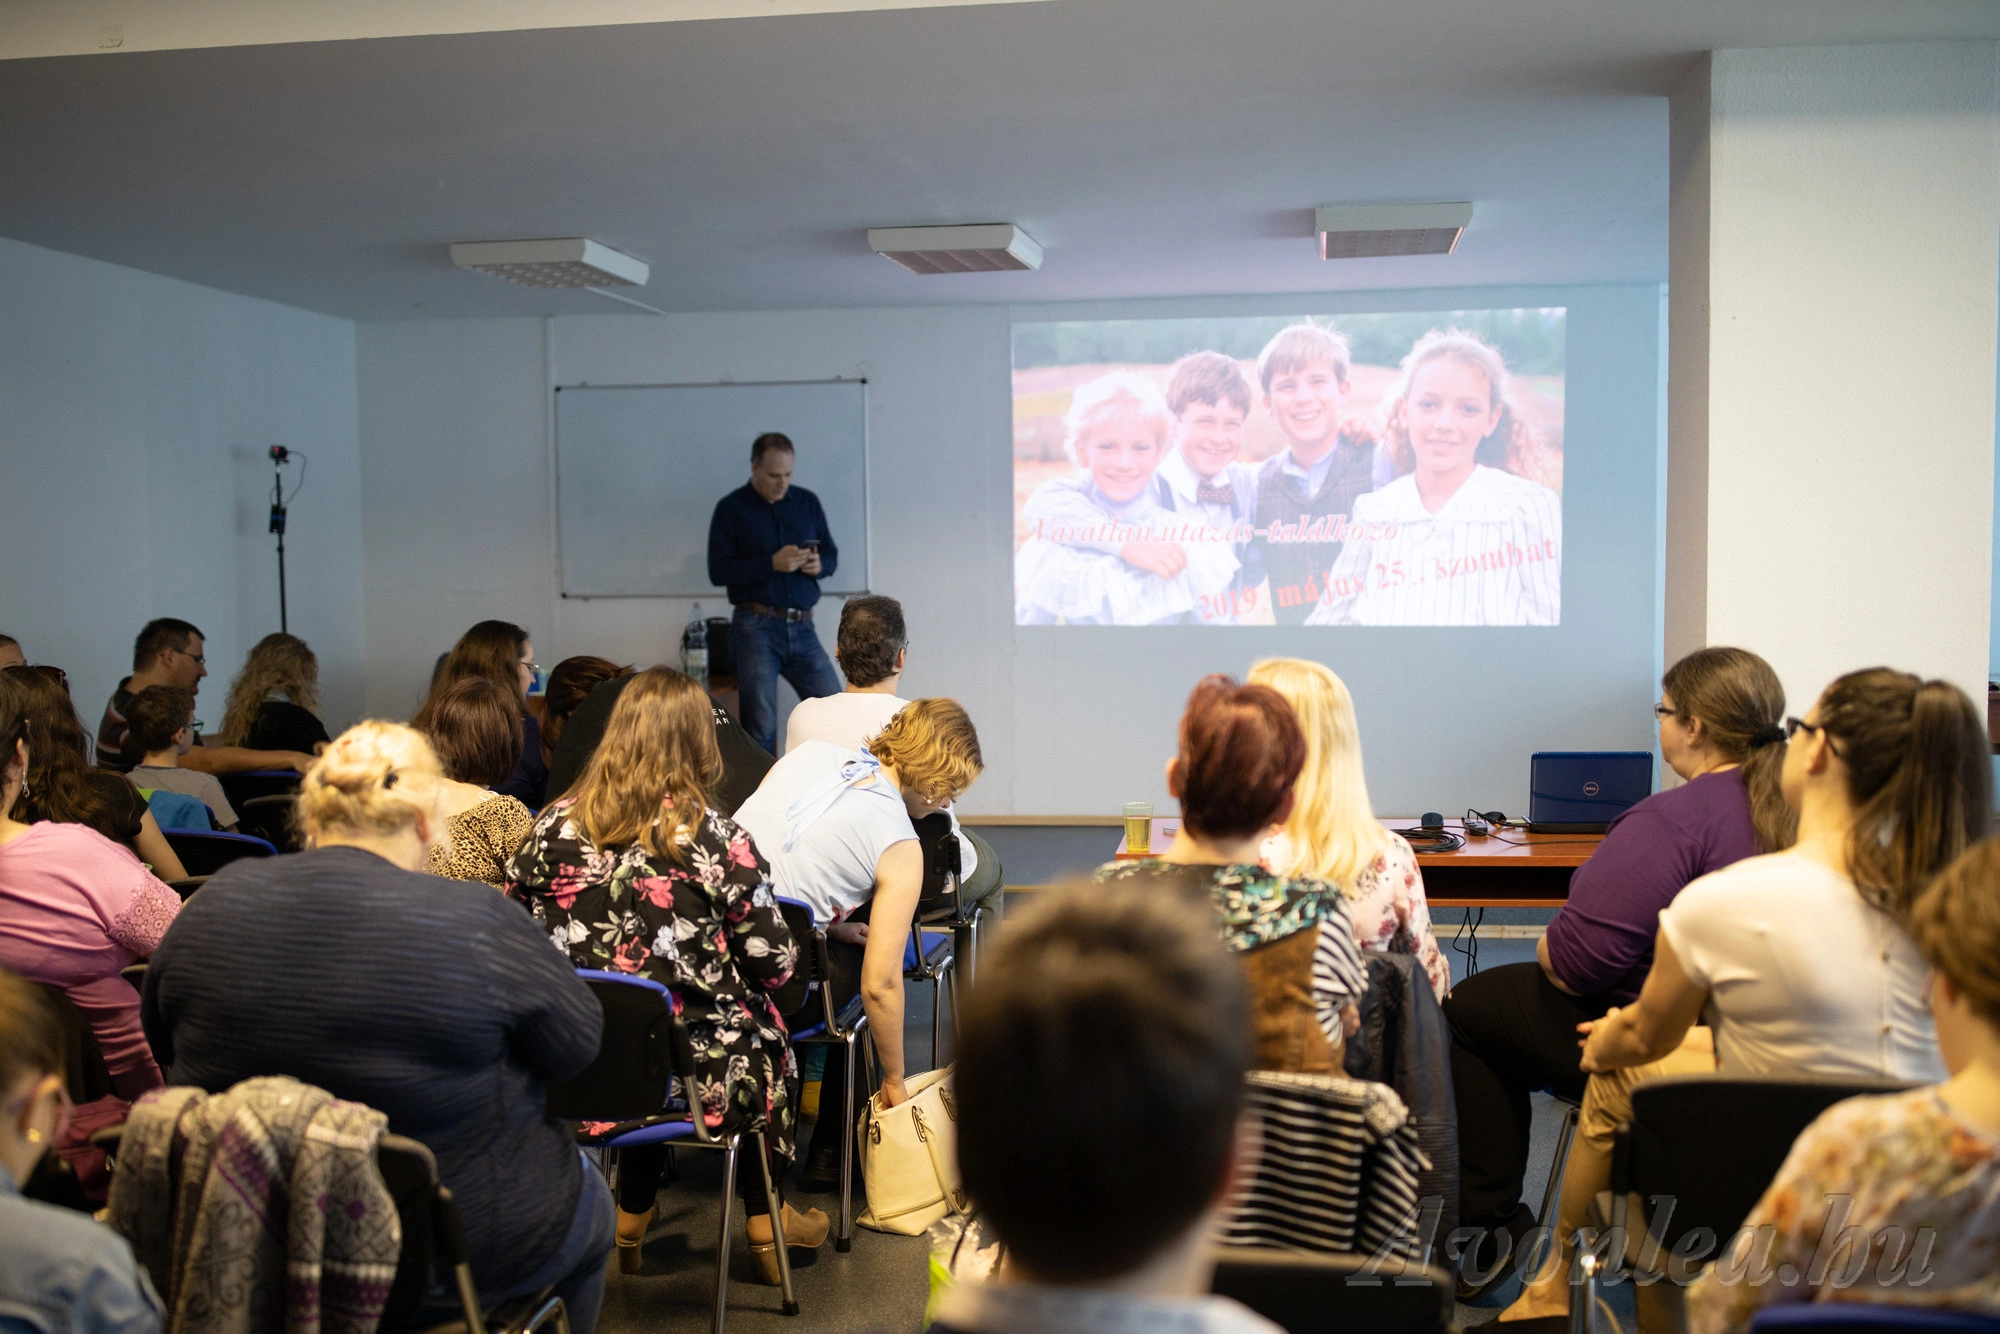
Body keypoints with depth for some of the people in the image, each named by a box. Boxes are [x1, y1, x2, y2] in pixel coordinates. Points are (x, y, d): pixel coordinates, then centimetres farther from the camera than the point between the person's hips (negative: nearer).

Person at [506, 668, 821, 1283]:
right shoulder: (716, 839, -16)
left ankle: (632, 1219, 44)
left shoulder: (552, 828, -7)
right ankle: (764, 1222, 40)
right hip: (697, 1079, -4)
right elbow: (775, 966, -9)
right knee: (767, 1030, 26)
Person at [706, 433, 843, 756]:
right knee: (761, 727, -1)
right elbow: (718, 570, -7)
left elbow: (832, 555, 16)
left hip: (802, 628, 4)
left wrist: (820, 565, -8)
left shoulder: (808, 502, 11)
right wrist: (772, 563, -19)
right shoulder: (730, 508, 0)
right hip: (756, 628, -3)